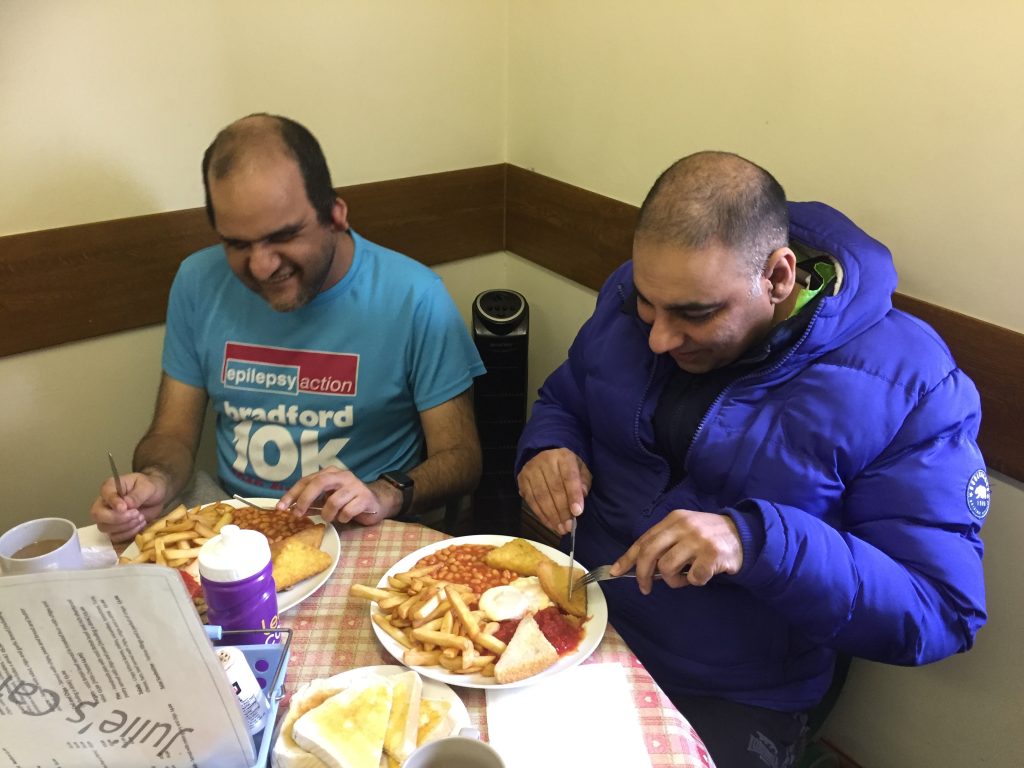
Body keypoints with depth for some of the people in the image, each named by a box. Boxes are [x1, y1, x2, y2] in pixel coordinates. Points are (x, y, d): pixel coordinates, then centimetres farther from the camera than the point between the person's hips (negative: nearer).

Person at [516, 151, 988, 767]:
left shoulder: (907, 387, -20)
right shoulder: (630, 297, -6)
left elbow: (943, 611, -20)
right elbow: (562, 400, 10)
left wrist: (759, 544, -35)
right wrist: (548, 447, -14)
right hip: (574, 625, 3)